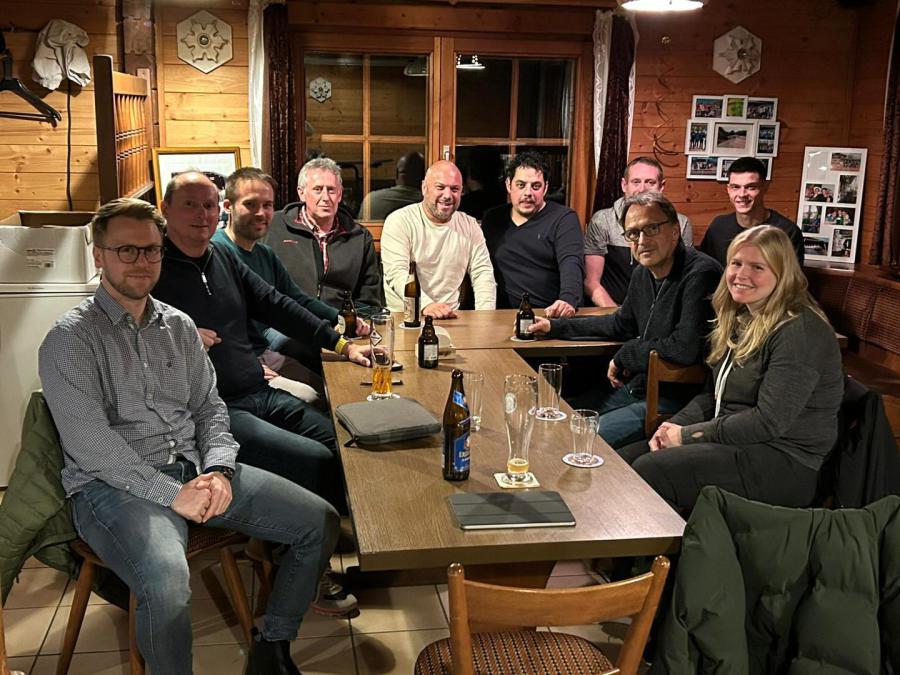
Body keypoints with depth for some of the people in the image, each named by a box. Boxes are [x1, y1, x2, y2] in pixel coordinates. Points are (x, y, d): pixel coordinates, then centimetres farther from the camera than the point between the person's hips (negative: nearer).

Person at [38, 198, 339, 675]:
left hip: (193, 468, 6)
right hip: (112, 484, -6)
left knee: (320, 522, -4)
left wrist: (219, 470, -6)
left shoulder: (179, 327, 15)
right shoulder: (70, 339, -5)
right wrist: (172, 493, -19)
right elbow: (88, 443, -14)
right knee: (166, 583, -37)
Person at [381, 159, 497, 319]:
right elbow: (396, 273, -15)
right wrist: (426, 305, -33)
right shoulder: (399, 221, -3)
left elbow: (482, 273, 7)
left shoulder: (470, 226, 12)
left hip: (450, 317, 4)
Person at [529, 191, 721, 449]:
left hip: (673, 401, -9)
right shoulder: (643, 274, 9)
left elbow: (685, 348, -27)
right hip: (635, 387, 9)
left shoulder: (701, 274, -19)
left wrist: (625, 355, -12)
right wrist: (555, 326, 23)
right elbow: (621, 324, 26)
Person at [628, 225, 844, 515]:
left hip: (784, 464, -9)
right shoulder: (740, 320, 14)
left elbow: (769, 422, -20)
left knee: (647, 471, -23)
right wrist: (675, 425, -2)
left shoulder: (801, 331, -15)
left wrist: (689, 435, -14)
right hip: (737, 443, 9)